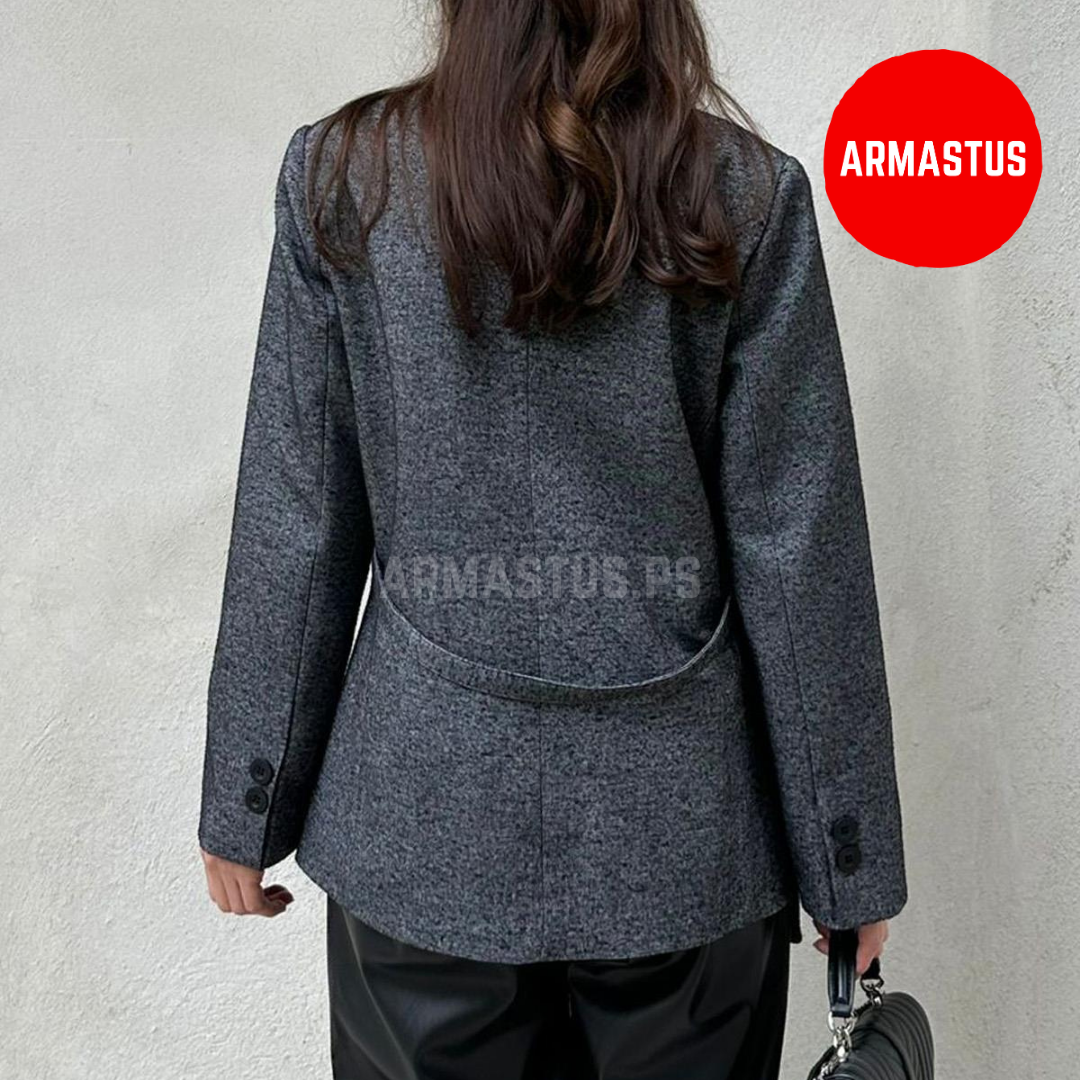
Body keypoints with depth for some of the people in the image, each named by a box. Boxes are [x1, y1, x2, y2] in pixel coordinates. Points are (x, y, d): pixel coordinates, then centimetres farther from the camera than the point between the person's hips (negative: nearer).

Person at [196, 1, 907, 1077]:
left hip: (425, 814, 1)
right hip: (681, 826, 0)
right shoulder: (749, 193, -5)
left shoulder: (341, 177, -4)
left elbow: (295, 527, -3)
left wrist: (246, 806, 8)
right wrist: (849, 855, 4)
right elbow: (800, 554, -6)